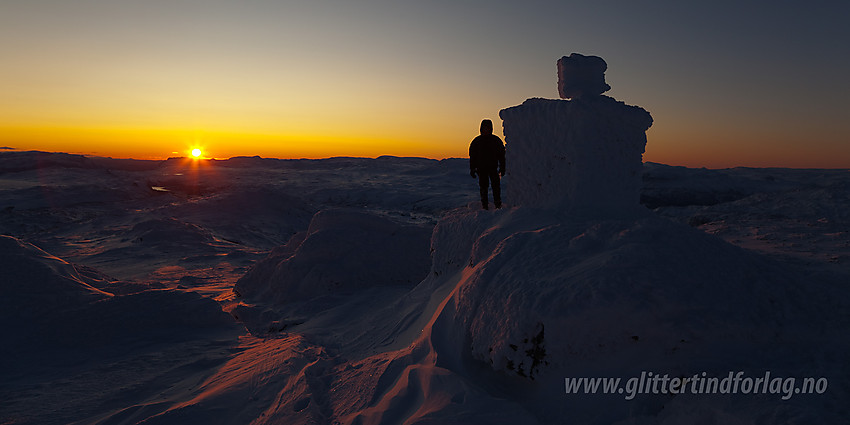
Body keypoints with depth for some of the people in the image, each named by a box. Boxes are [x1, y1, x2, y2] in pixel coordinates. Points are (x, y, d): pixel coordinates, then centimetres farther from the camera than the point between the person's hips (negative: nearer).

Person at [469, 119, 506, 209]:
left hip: (493, 168, 0)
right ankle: (484, 205, 9)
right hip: (481, 168, 0)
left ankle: (498, 204, 1)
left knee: (496, 186, -8)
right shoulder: (476, 141, 7)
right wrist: (472, 170, 3)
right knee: (483, 187, 2)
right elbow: (472, 156, 8)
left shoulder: (496, 140, 7)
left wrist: (502, 168, 4)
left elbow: (501, 155, 10)